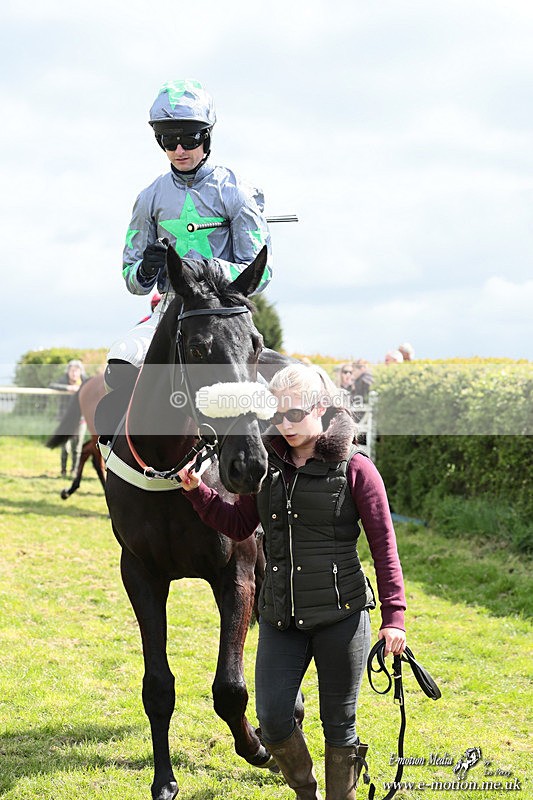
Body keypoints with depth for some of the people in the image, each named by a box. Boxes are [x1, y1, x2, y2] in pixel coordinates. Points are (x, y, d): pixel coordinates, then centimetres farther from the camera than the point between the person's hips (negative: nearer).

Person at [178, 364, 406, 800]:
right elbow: (239, 526, 15)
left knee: (339, 725, 6)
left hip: (341, 615, -4)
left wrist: (393, 616, -10)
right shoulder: (268, 464, 6)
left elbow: (384, 546, -6)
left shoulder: (355, 469, -7)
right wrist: (197, 490, 0)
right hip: (280, 616, 4)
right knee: (272, 720, 1)